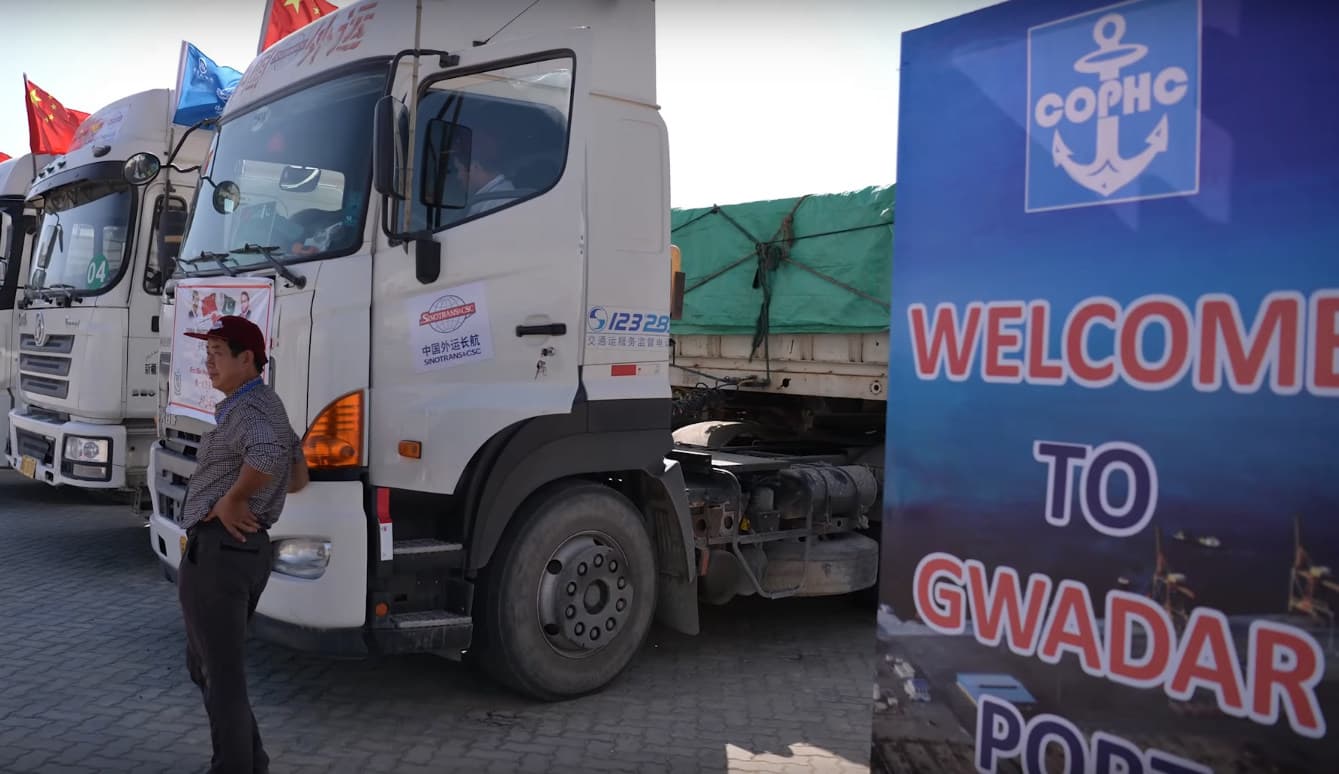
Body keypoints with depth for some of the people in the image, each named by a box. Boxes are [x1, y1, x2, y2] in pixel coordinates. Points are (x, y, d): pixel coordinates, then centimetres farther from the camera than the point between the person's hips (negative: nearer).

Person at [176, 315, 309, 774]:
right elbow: (298, 478, 27)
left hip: (217, 551, -10)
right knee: (205, 666, 22)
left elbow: (269, 456, -39)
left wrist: (231, 499, -24)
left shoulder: (250, 410, -14)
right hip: (246, 550, 10)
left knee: (221, 674, 1)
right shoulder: (265, 408, 17)